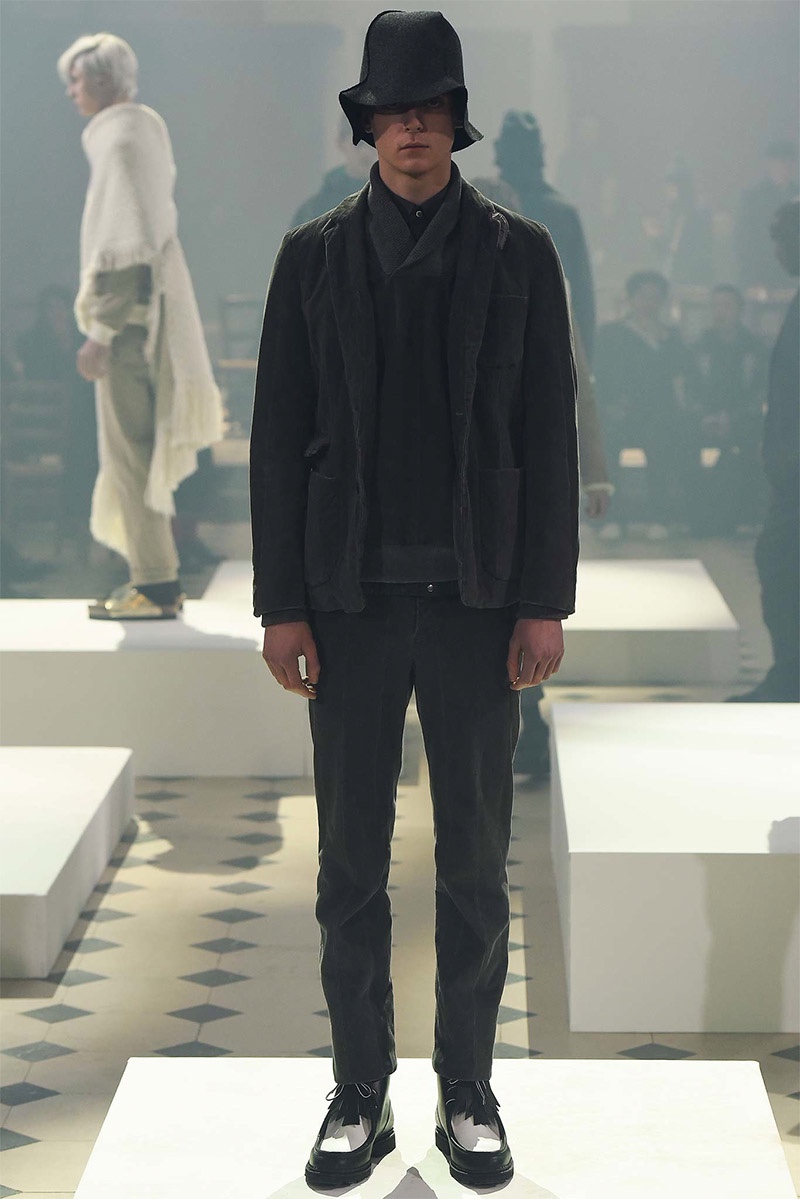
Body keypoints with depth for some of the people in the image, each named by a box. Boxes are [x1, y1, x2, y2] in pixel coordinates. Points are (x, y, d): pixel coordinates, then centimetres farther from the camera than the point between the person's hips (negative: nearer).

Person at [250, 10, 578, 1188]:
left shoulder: (518, 254, 2)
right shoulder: (314, 256, 3)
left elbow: (548, 436, 1)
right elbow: (279, 436, 3)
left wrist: (545, 601, -5)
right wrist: (282, 603, -3)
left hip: (477, 600, 0)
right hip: (352, 597, 1)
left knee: (475, 861, 7)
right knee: (351, 861, 6)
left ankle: (468, 1093, 19)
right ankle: (360, 1096, 17)